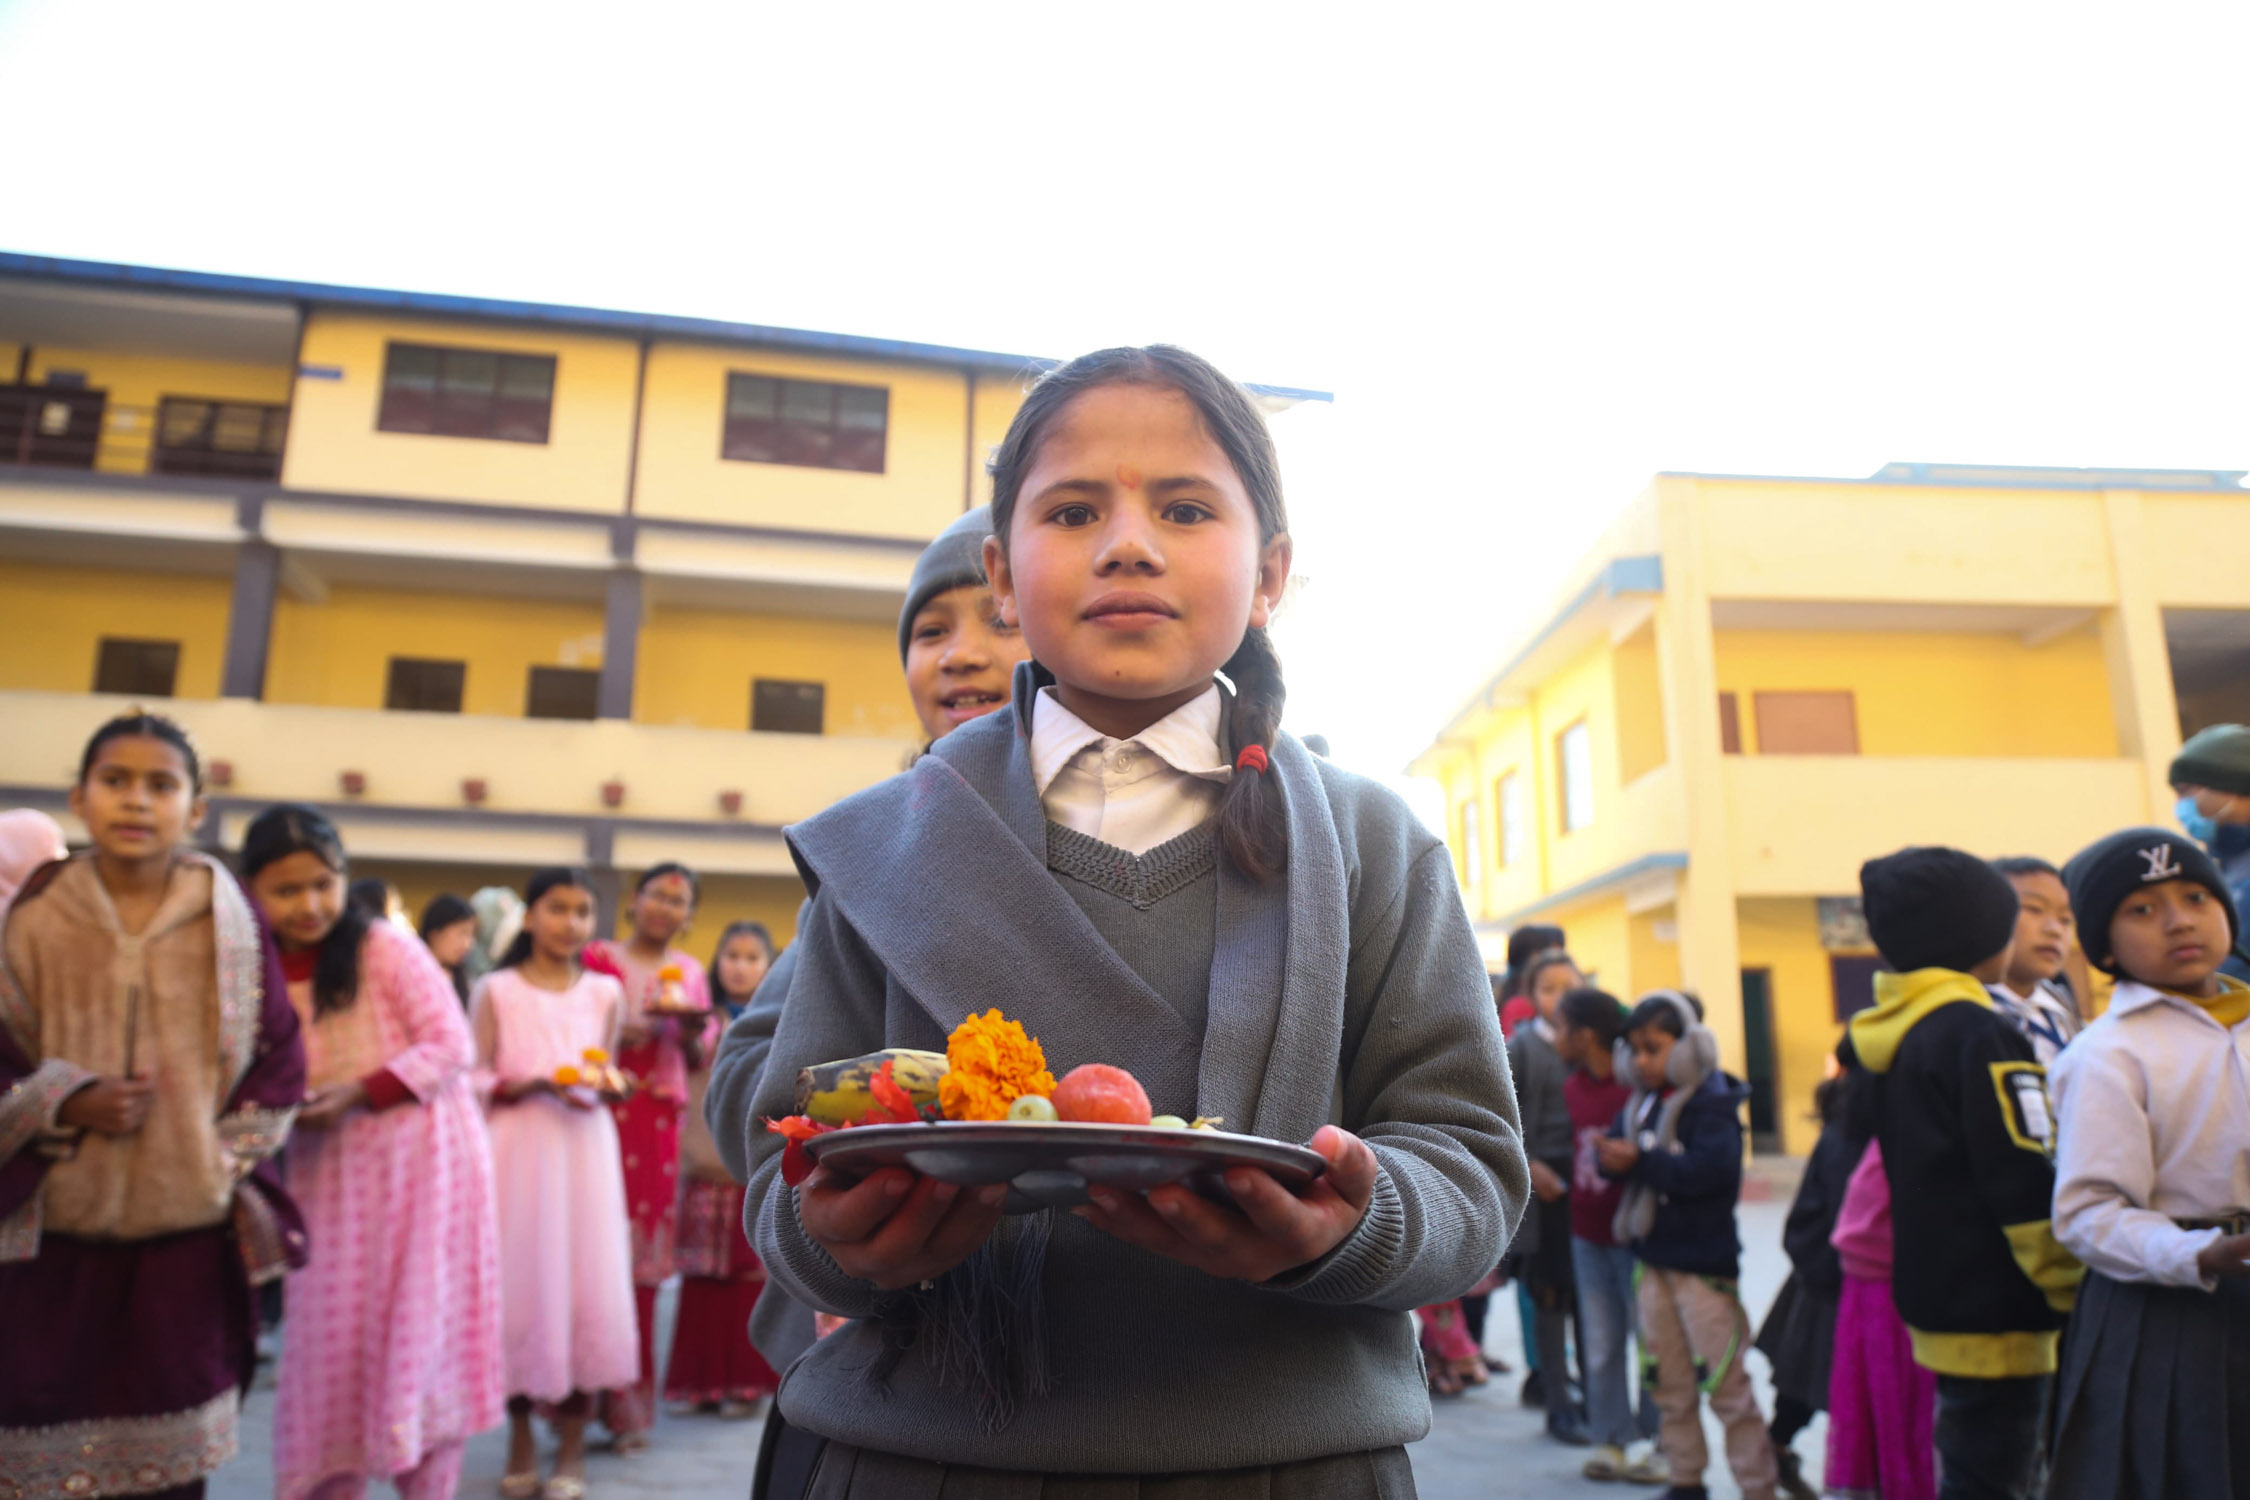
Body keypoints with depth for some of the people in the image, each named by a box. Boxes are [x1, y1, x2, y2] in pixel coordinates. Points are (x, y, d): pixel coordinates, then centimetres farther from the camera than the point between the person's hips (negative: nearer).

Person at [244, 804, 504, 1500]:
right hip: (328, 1169, 4)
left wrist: (359, 1092, -21)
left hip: (418, 1158, -4)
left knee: (419, 1332, 2)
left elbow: (453, 1047, -14)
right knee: (330, 1336, 10)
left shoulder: (385, 947, -13)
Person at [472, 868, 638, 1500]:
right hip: (516, 1147, -1)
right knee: (518, 1284, 2)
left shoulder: (605, 992, 8)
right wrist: (532, 1083, -16)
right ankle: (521, 1441, 19)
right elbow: (476, 1080, -1)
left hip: (584, 1147, 2)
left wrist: (598, 1087, -9)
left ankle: (572, 1448, 11)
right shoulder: (496, 990, 2)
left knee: (587, 1287, -1)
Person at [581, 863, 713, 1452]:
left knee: (644, 1254, 6)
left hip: (660, 1124, 4)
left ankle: (629, 1401, 16)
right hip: (602, 1114, -4)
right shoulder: (598, 960, 2)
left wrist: (691, 1031, -3)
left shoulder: (690, 972, 15)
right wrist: (611, 1035, -18)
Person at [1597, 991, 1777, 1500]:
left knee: (1726, 1383, 1)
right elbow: (1612, 1150, 3)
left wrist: (1641, 1162, -25)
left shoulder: (1710, 1104, -14)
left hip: (1703, 1262, -7)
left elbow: (1711, 1169, -27)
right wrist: (1612, 1156, -21)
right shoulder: (1642, 1101, 7)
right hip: (1655, 1258, 7)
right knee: (1670, 1383, 15)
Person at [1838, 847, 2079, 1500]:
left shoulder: (1880, 1036, 9)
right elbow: (2027, 1186, -18)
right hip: (1995, 1307, -8)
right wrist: (2075, 1293, -9)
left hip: (1935, 1293, 9)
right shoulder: (1977, 1035, -17)